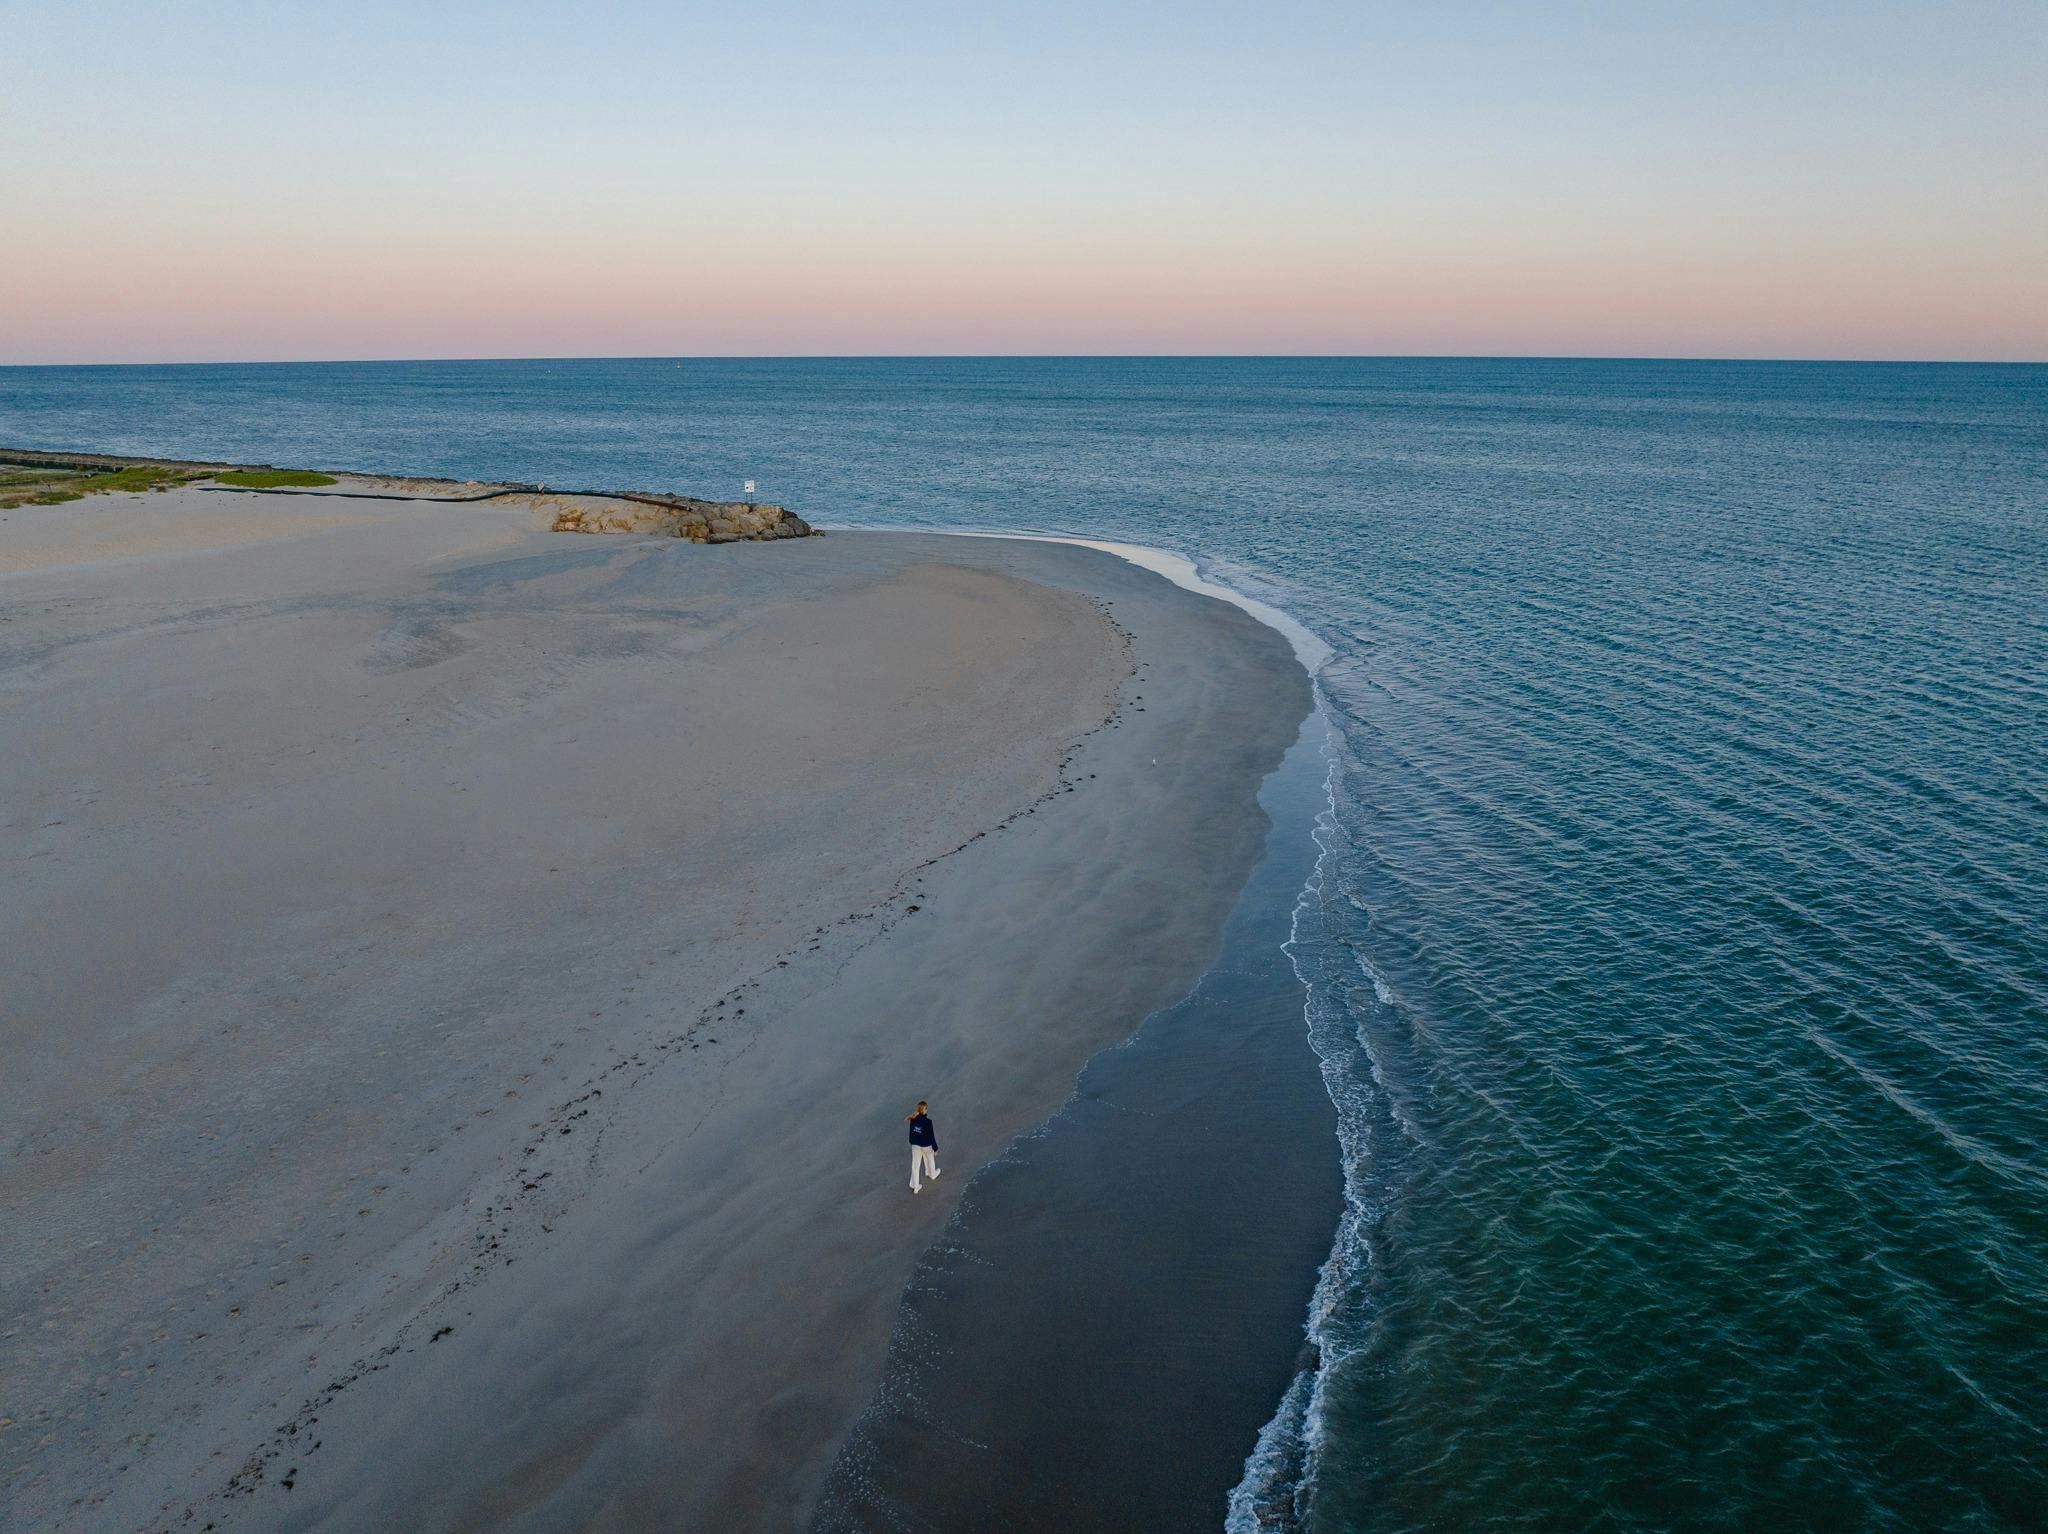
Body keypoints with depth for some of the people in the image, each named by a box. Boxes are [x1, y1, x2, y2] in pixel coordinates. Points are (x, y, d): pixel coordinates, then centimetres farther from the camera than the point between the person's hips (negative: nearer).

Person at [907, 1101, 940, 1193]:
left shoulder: (913, 1119, -13)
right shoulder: (927, 1121, -28)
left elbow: (911, 1132, 2)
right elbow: (931, 1135, -21)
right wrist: (935, 1148, -9)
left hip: (915, 1145, 3)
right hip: (926, 1145, -3)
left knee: (915, 1165, 13)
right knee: (929, 1160, 27)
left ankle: (915, 1186, 21)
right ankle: (932, 1174, 54)